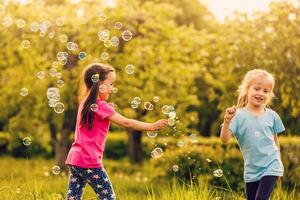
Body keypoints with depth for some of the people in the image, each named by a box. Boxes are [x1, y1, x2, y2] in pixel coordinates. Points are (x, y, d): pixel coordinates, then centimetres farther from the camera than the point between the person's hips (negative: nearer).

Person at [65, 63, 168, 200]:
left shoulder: (85, 103, 13)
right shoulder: (101, 106, -11)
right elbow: (126, 123, -13)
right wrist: (152, 126, -9)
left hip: (74, 159, 8)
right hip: (89, 162, -8)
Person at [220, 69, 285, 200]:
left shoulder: (272, 115, -1)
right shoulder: (239, 116, -8)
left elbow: (275, 140, 11)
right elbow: (224, 139, -17)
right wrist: (227, 121, -34)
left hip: (271, 167, -1)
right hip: (251, 170, 1)